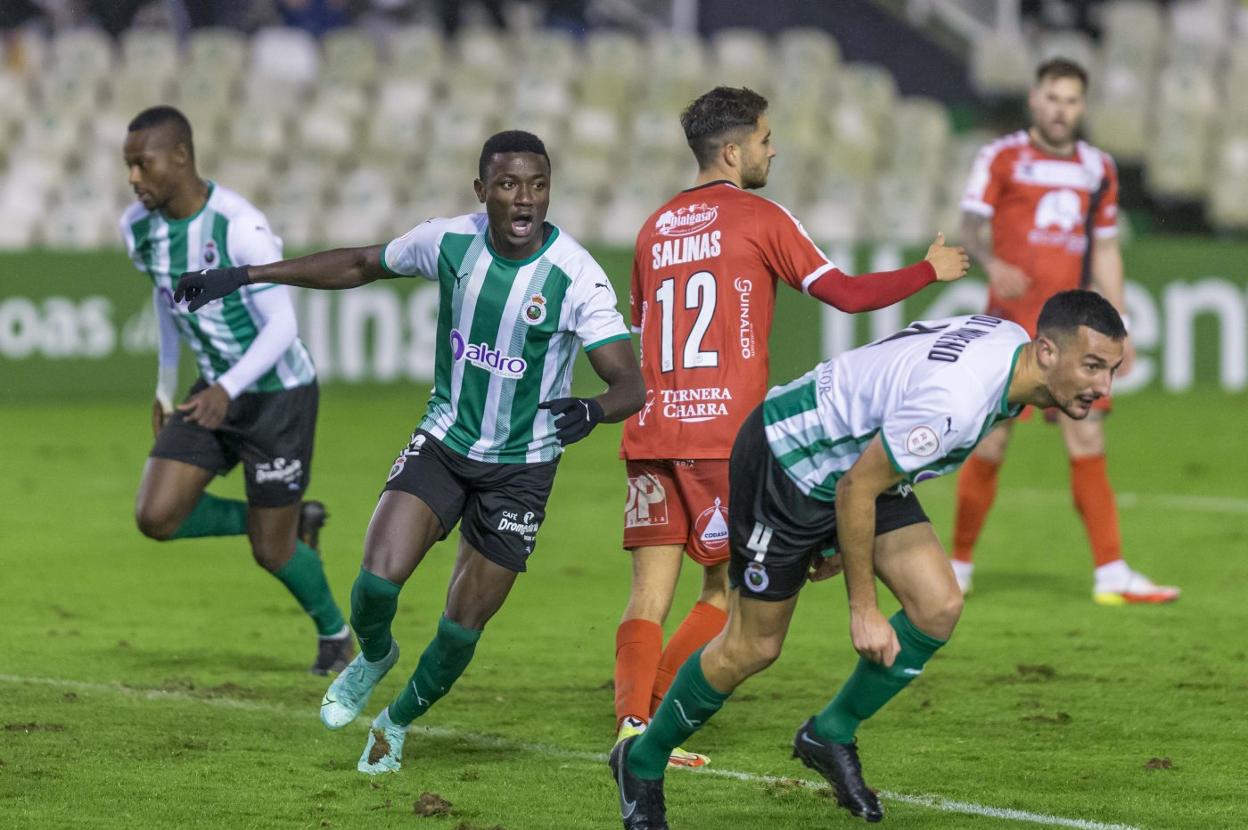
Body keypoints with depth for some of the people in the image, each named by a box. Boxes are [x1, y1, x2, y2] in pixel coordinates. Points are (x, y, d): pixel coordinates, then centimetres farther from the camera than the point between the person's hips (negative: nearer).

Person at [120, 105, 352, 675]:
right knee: (156, 518, -8)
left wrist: (228, 389, -38)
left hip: (279, 393, -7)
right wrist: (166, 381, 18)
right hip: (216, 393, 7)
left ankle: (334, 633, 31)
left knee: (270, 550, 0)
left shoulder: (239, 228, -26)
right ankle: (294, 523, 14)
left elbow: (282, 325, -25)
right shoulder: (138, 226, -5)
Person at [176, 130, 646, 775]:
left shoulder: (576, 276, -20)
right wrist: (243, 276, 7)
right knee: (378, 578, -18)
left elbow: (630, 384, -21)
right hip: (444, 441, 2)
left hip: (522, 466, -2)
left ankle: (397, 722, 31)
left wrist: (592, 410, -45)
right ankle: (373, 657, 18)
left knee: (463, 627, 2)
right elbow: (359, 265, 7)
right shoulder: (448, 241, -10)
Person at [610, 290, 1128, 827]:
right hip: (783, 462, -9)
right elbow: (855, 489, -26)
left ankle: (831, 736, 11)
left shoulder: (1012, 342, -7)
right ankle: (642, 761, 23)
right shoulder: (954, 400, -37)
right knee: (752, 649, 1)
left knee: (938, 607, -6)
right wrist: (862, 610, -17)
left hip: (854, 458, 9)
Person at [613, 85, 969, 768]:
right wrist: (931, 271, 11)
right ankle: (648, 719, 0)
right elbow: (846, 294, -2)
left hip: (650, 431, 5)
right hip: (725, 433, -5)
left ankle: (633, 721, -11)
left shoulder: (656, 227, 15)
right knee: (731, 587, 7)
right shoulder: (758, 218, -1)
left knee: (651, 591, 3)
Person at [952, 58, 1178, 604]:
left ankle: (1111, 575, -3)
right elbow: (971, 225, -6)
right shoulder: (1002, 158, 0)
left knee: (1088, 445, -3)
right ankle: (959, 567, 11)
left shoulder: (1098, 169, 14)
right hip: (1011, 323, -4)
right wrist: (992, 265, -27)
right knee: (989, 446, -3)